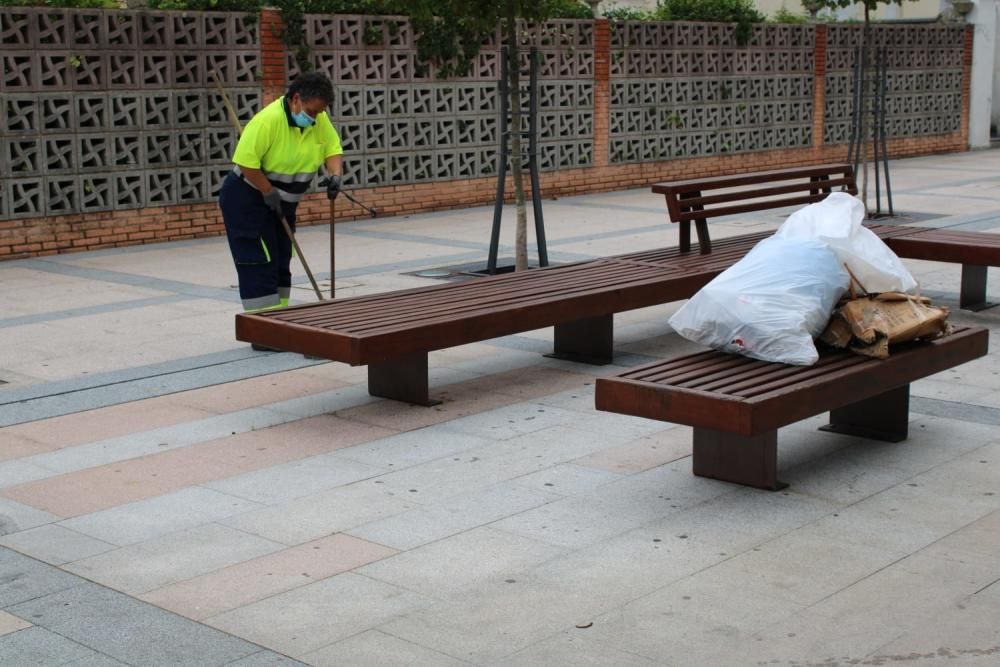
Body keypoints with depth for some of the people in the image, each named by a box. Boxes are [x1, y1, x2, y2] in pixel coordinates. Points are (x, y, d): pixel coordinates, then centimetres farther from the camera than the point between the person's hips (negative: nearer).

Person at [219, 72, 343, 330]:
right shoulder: (268, 120, -26)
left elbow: (333, 149, 3)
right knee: (260, 263, -10)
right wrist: (269, 193, -22)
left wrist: (335, 175, -17)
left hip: (282, 202, 8)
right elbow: (246, 162, -27)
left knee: (280, 262, 12)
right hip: (246, 199, -8)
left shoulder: (319, 119, -4)